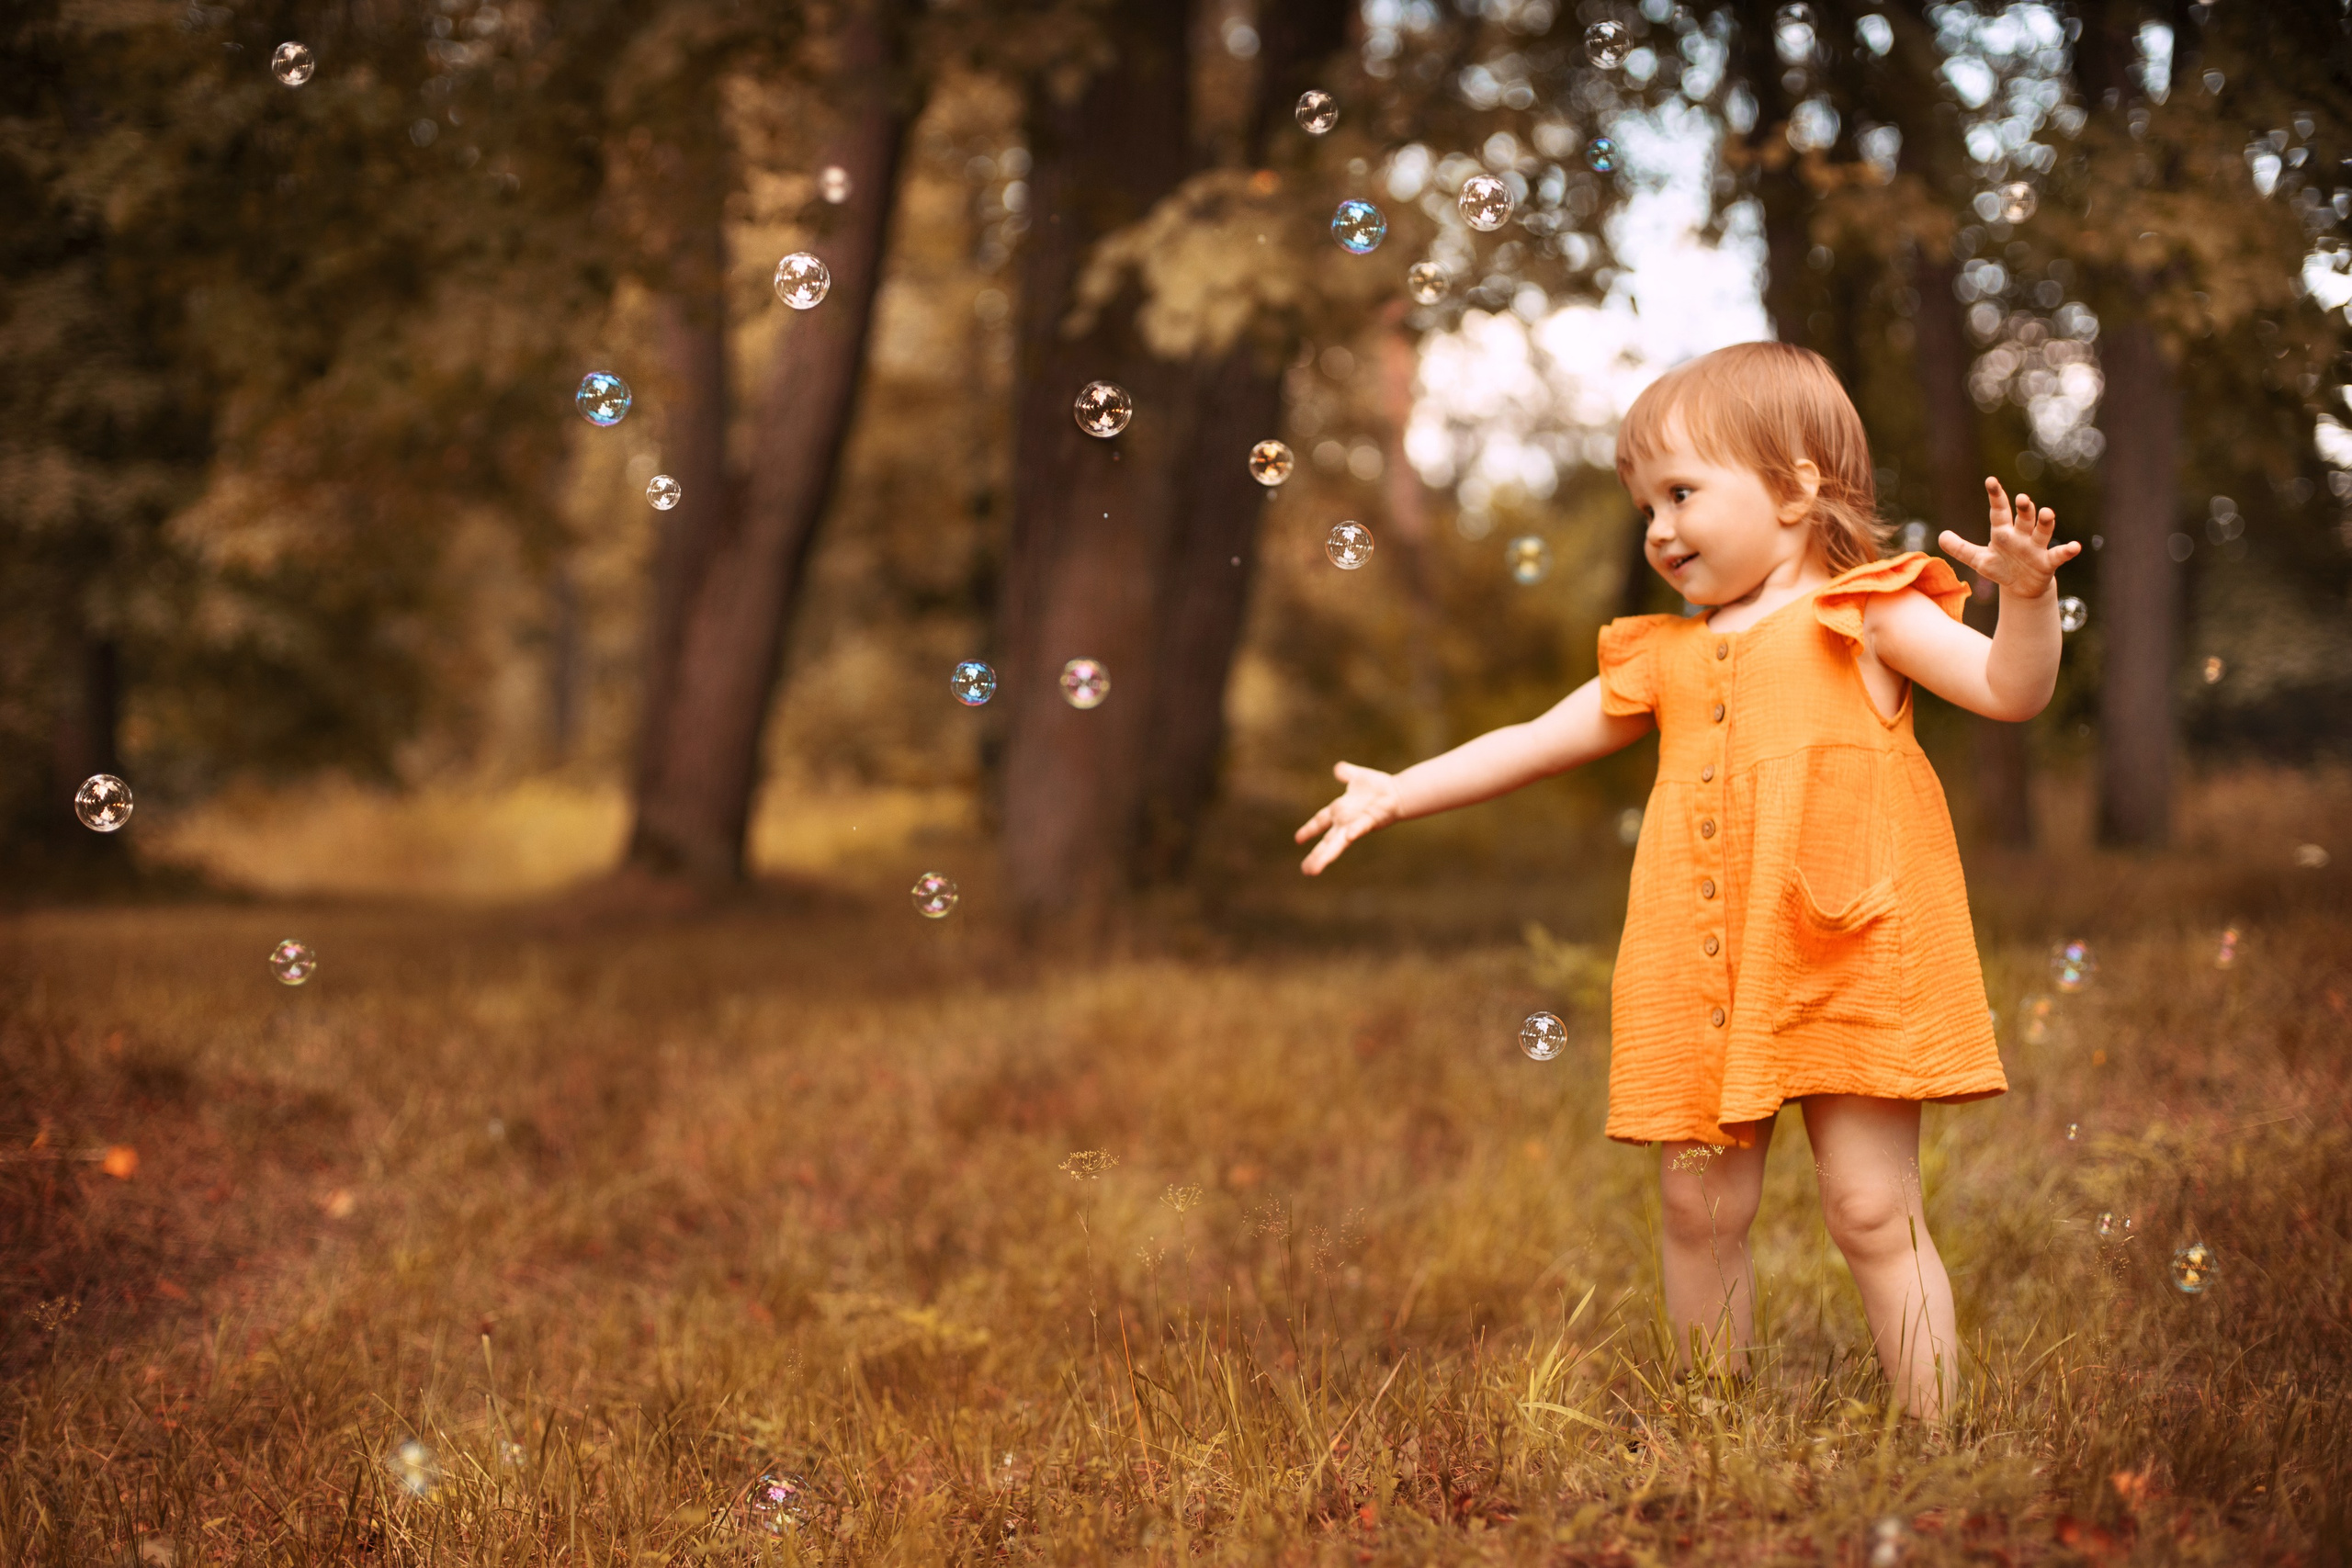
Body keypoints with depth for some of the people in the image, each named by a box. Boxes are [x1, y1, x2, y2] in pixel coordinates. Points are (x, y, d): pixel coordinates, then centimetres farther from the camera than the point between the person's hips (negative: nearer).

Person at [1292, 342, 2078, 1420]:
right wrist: (1397, 794, 24)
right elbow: (1534, 743, 25)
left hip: (1845, 961, -5)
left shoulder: (1865, 617, 3)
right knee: (1700, 1207, 7)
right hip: (1705, 983, 5)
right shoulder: (1667, 658, 18)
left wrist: (2026, 598, -25)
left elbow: (2010, 690, -6)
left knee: (1873, 1212, -5)